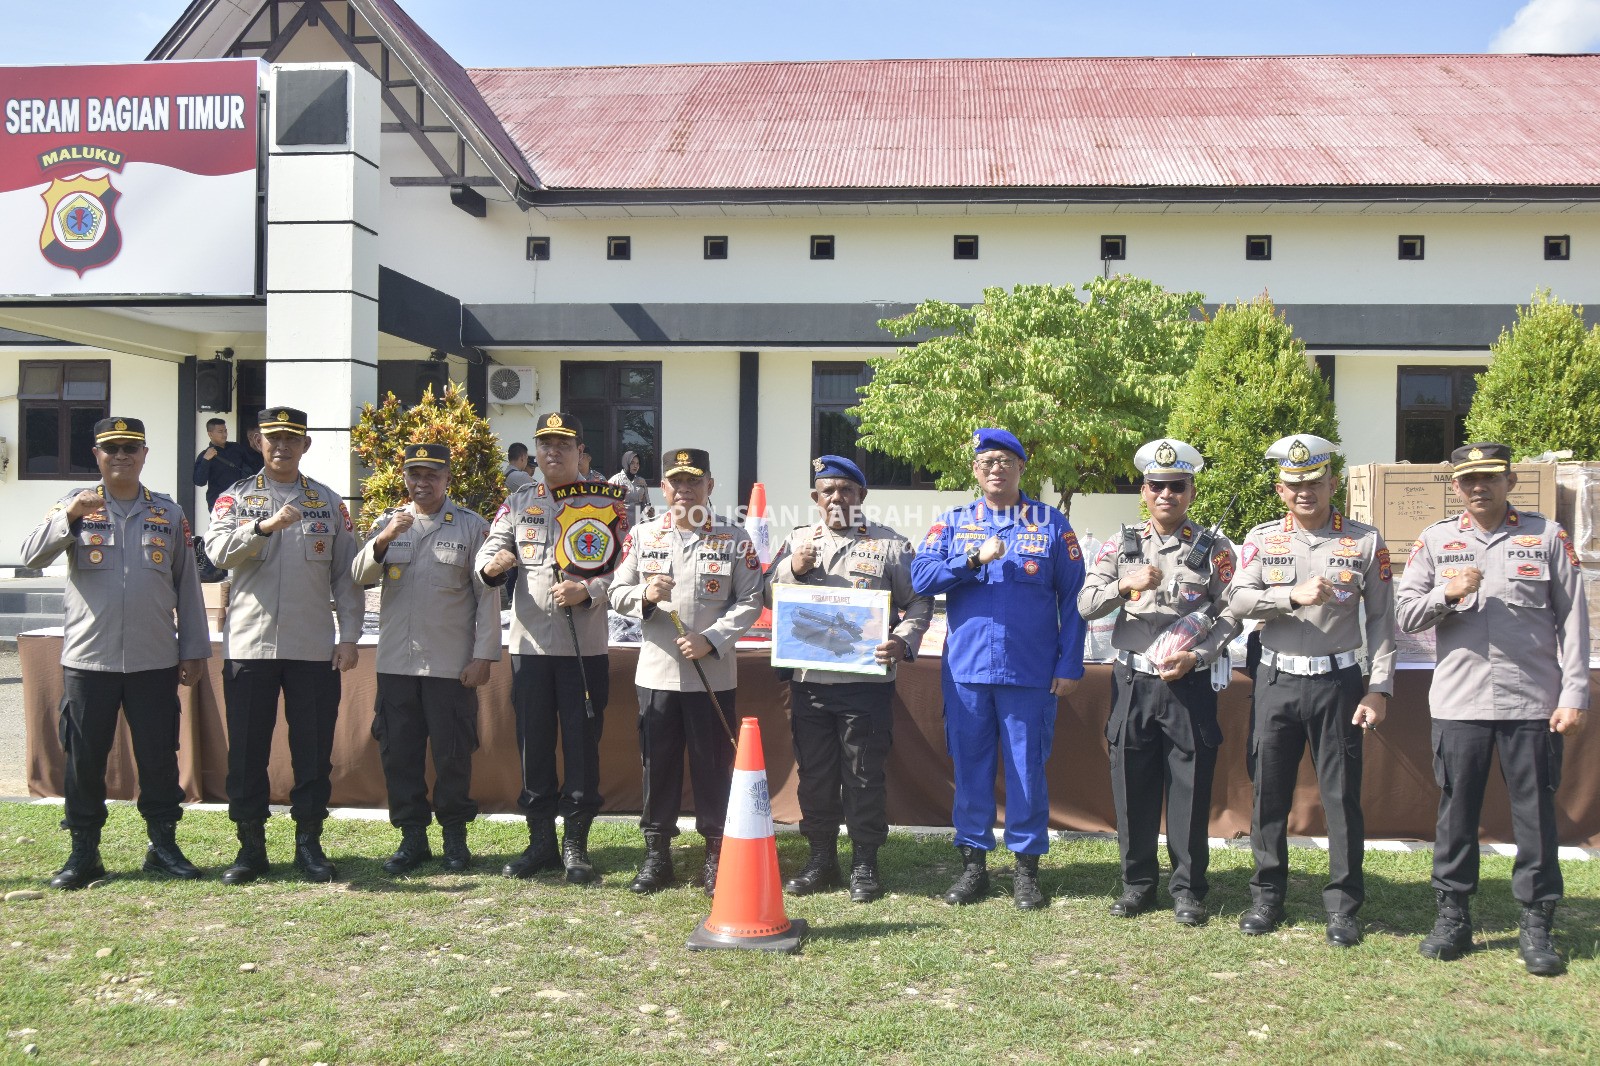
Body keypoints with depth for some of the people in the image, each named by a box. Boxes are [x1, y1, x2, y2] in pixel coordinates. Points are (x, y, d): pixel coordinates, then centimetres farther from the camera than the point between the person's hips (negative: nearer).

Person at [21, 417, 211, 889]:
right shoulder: (75, 504, 5)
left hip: (155, 660, 1)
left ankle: (163, 846, 17)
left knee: (159, 757, 5)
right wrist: (70, 516, -24)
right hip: (87, 659, 0)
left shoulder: (169, 513, 8)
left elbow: (187, 585, 9)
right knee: (84, 758, 5)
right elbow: (31, 556, -8)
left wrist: (194, 650, 6)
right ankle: (84, 853, 17)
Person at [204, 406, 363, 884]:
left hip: (314, 648, 1)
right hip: (250, 644, 0)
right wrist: (265, 525, -27)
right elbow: (218, 552, -11)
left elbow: (345, 573, 8)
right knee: (247, 750, 4)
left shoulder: (328, 502, 10)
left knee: (313, 750, 3)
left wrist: (349, 636, 1)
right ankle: (251, 845, 15)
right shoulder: (236, 498, 7)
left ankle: (309, 842, 15)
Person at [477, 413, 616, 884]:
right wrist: (492, 565, -21)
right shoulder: (518, 502, 11)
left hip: (585, 646, -2)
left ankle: (576, 844, 13)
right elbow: (487, 552, 3)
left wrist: (587, 591, -21)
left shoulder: (603, 503, 3)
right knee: (533, 744, 8)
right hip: (530, 643, 3)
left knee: (582, 744, 2)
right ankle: (541, 841, 21)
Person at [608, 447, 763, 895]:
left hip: (713, 675, -2)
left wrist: (710, 640, -15)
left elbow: (750, 603, -3)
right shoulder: (642, 537, 8)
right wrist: (645, 595, -15)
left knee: (714, 764, 4)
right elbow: (617, 593, 7)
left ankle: (716, 854, 17)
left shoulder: (735, 540, 0)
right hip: (656, 671, 2)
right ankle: (656, 854, 21)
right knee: (658, 762, 9)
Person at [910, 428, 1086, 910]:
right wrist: (974, 559, -15)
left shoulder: (1052, 524, 5)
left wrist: (1069, 665, -2)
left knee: (1027, 768, 4)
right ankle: (973, 864, 19)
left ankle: (1026, 866, 16)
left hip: (1030, 672, -1)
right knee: (970, 767, 8)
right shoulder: (952, 523, 9)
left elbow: (1072, 598, 4)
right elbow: (920, 578, -3)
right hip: (966, 670, 2)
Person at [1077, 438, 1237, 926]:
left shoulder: (1214, 549, 2)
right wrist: (1125, 584, -18)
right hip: (1133, 682, 2)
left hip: (1191, 683, -2)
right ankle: (1137, 882, 21)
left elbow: (1229, 618, 1)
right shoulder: (1120, 546, 7)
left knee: (1191, 789, 3)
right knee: (1132, 786, 7)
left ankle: (1188, 888, 17)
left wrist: (1196, 656, -14)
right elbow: (1085, 605, -1)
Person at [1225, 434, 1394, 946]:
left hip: (1338, 681, -1)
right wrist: (1293, 595, -24)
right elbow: (1237, 601, -9)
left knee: (1342, 795, 3)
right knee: (1269, 792, 8)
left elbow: (1382, 620, 1)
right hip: (1277, 680, 1)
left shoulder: (1366, 541, 2)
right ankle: (1267, 896, 22)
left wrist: (1379, 689, -6)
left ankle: (1343, 905, 16)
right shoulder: (1261, 539, 4)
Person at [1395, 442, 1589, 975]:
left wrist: (1574, 694, -3)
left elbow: (1573, 620, 3)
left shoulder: (1548, 537, 4)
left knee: (1535, 815, 5)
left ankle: (1536, 926, 16)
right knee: (1456, 812, 7)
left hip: (1532, 705, -1)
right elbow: (1405, 614, 5)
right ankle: (1453, 917, 19)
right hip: (1458, 704, 1)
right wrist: (1447, 595, -15)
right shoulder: (1435, 541, 7)